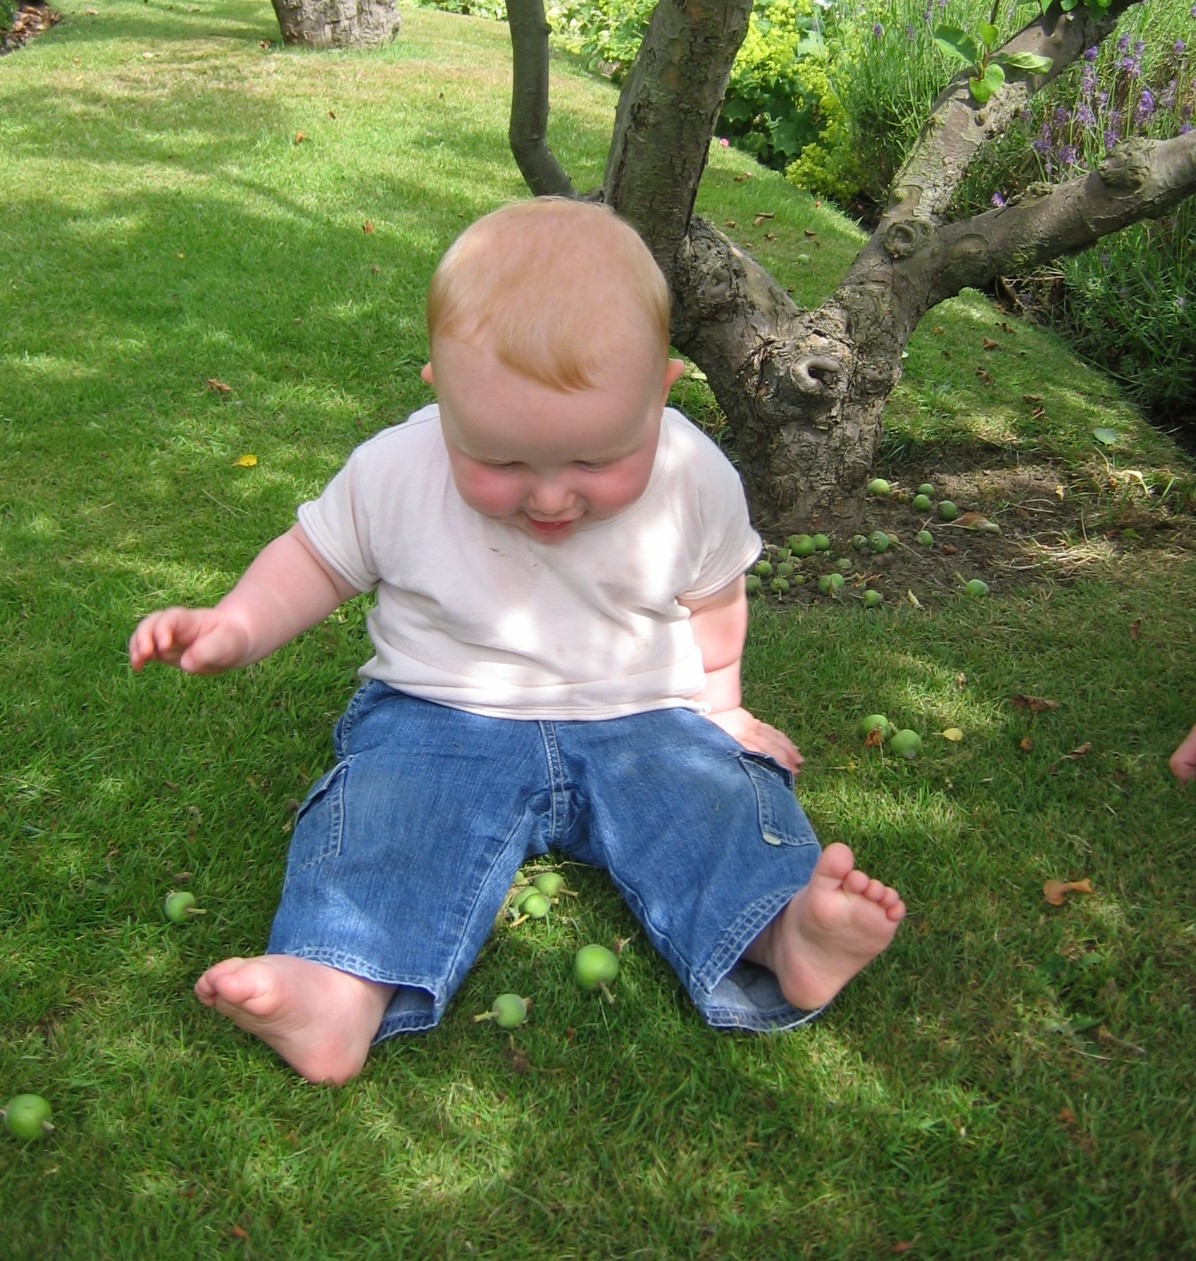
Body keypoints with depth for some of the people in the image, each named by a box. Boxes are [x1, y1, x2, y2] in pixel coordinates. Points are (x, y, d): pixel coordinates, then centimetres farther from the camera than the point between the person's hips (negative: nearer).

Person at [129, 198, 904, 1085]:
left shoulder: (697, 480, -9)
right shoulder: (392, 474, -11)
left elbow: (712, 601, 9)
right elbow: (319, 557, 5)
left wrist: (717, 706, 15)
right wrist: (234, 628, -8)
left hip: (644, 724, 1)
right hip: (438, 720, -1)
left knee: (720, 800, -23)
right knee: (381, 812, -27)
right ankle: (346, 990, -43)